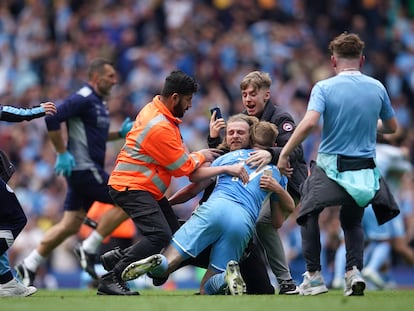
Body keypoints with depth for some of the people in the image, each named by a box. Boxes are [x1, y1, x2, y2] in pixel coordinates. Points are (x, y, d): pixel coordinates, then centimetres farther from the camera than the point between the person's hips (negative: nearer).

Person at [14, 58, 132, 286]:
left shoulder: (97, 102, 18)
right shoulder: (83, 99, -12)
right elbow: (52, 118, -20)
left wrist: (120, 133, 16)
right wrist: (62, 153, -19)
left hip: (89, 169, 9)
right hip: (84, 169, -9)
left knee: (70, 225, 7)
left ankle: (29, 266, 10)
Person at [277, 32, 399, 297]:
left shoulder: (324, 88, -9)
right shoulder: (377, 88, 2)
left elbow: (309, 124, -23)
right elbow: (391, 126, 14)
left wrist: (284, 154, -16)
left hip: (331, 168, -3)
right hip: (365, 171, 3)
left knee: (309, 214, 21)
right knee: (353, 221, 25)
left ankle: (314, 276, 14)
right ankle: (354, 270, 1)